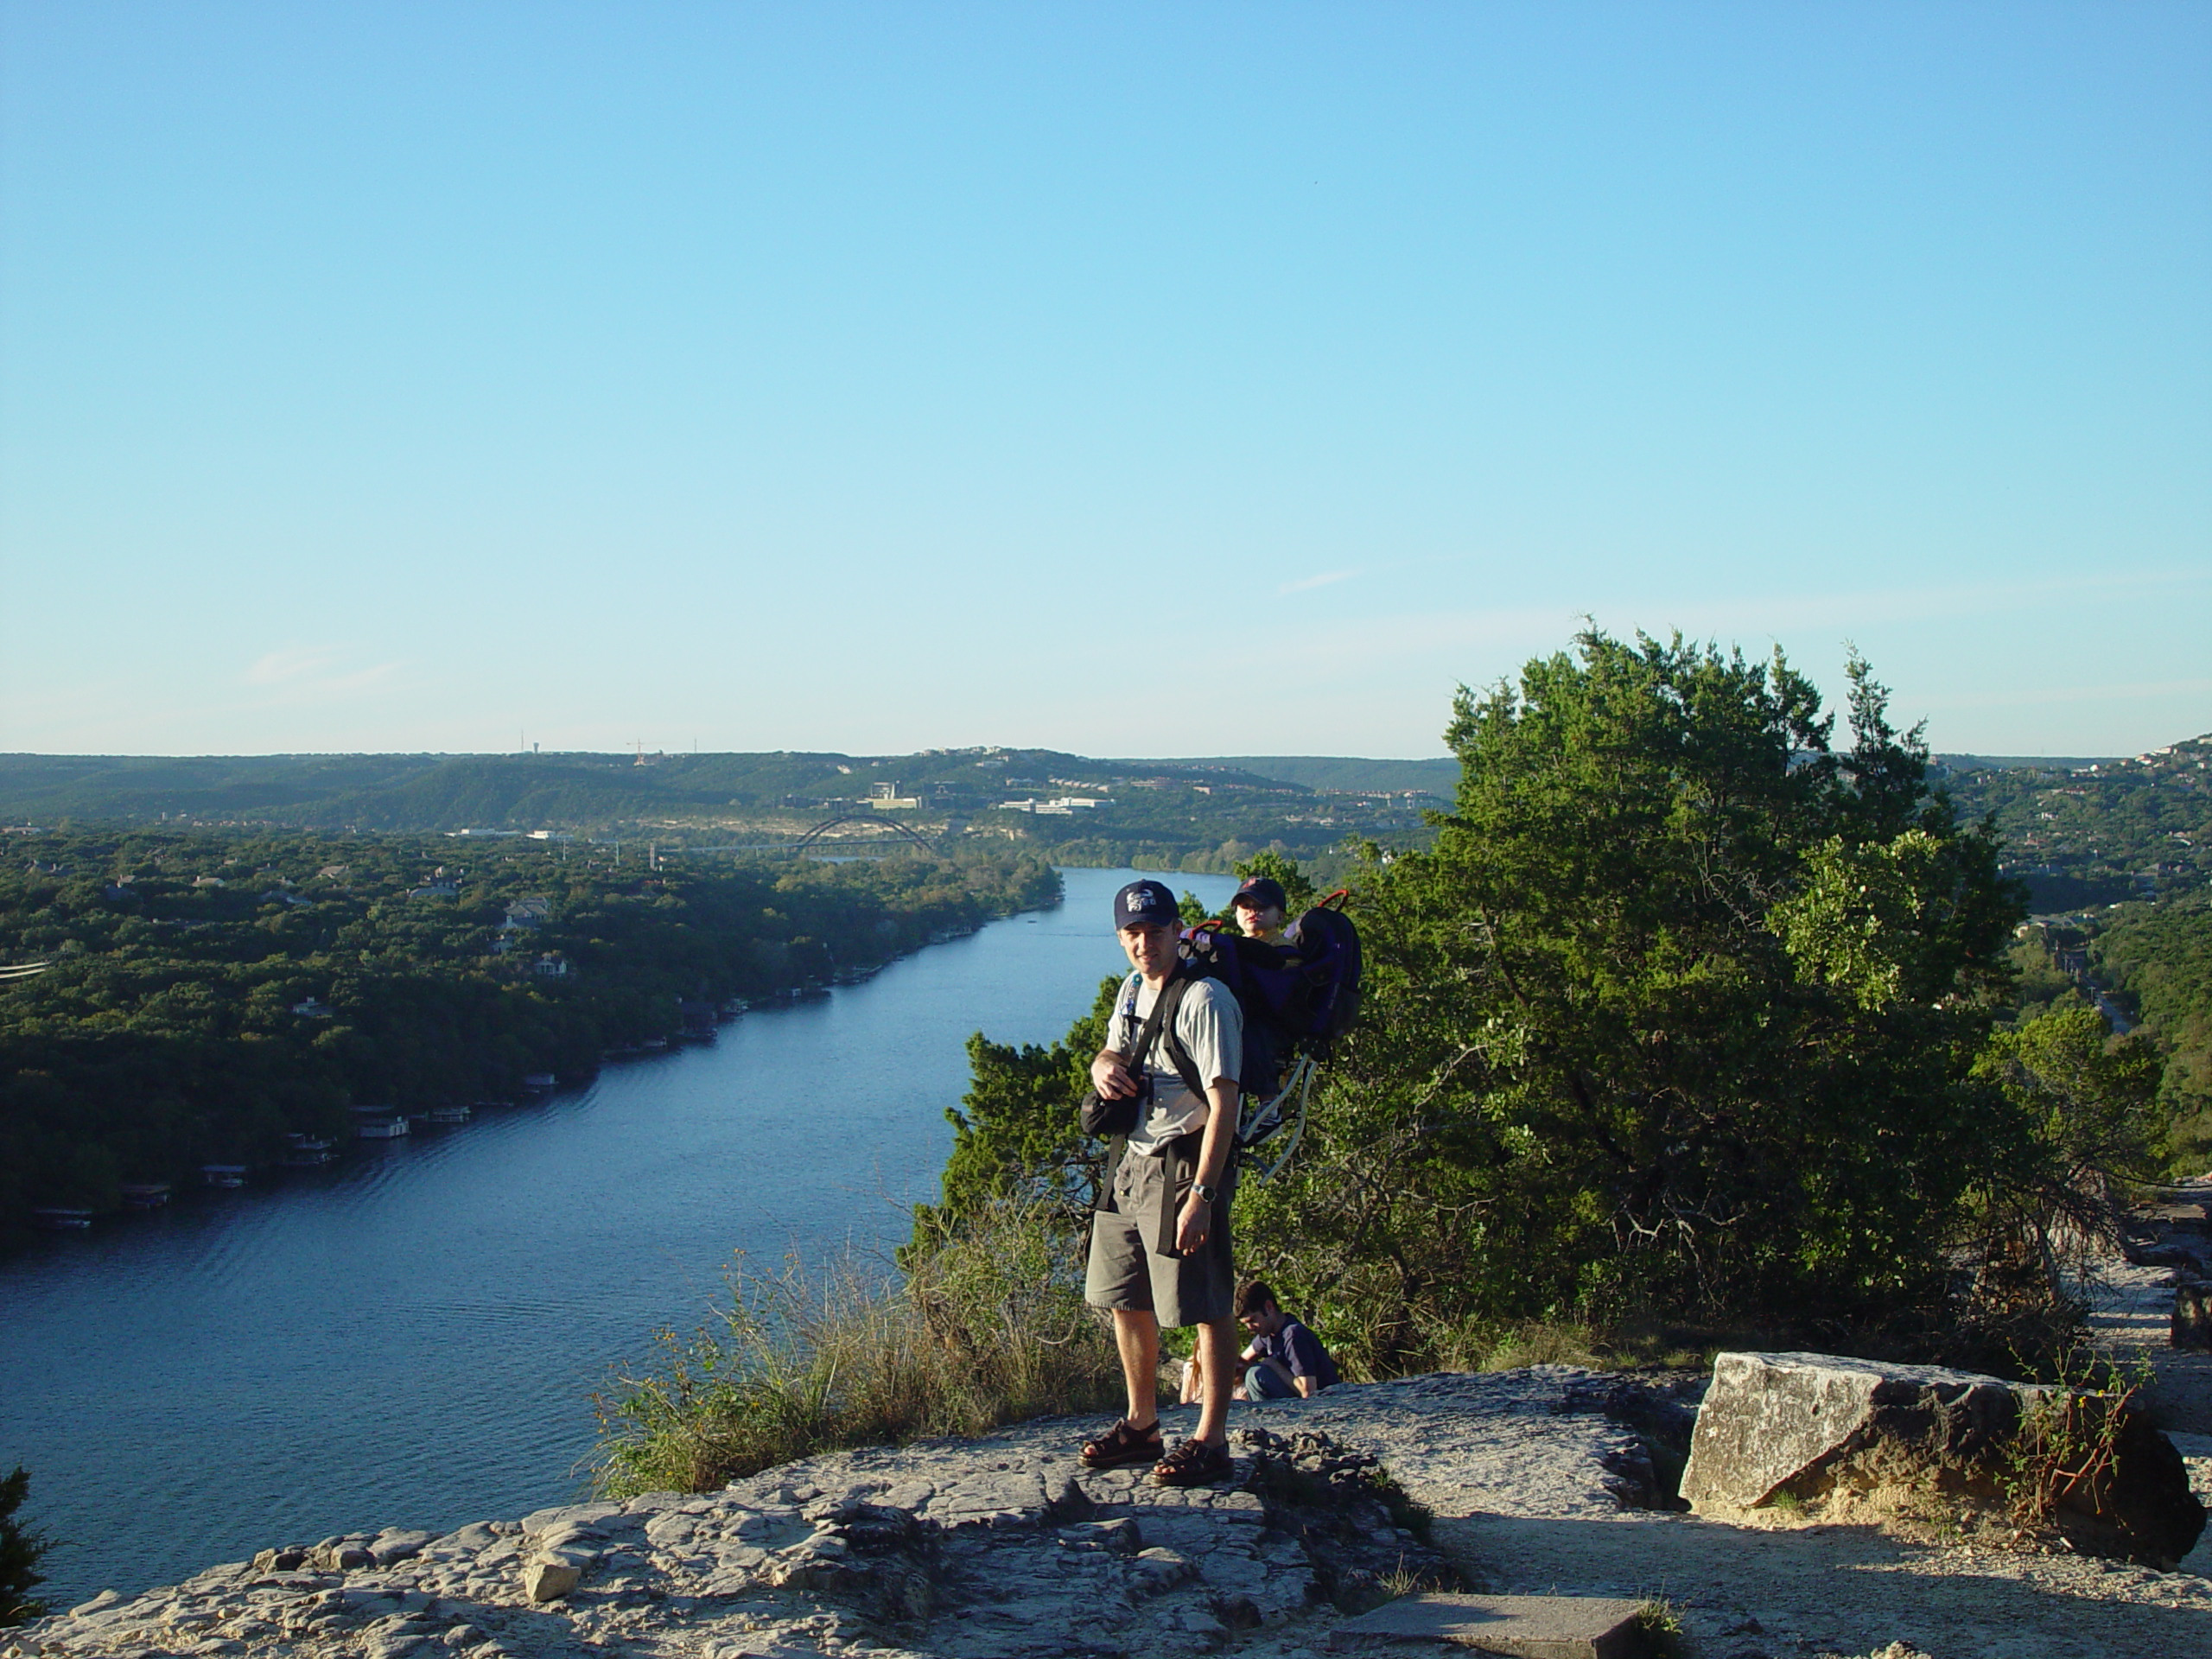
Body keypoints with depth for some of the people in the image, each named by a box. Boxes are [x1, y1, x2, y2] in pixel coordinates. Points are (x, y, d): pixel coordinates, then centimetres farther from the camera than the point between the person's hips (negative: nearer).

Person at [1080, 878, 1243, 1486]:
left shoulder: (1204, 999, -16)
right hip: (1132, 1161, 9)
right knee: (1124, 1298, 16)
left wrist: (1201, 1194, -26)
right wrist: (1103, 1065, 2)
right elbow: (1113, 1050, 28)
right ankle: (1141, 1425, 30)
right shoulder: (1133, 988, 10)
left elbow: (1222, 1103, -21)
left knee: (1207, 1306, -4)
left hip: (1186, 1164, -9)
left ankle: (1211, 1441, 5)